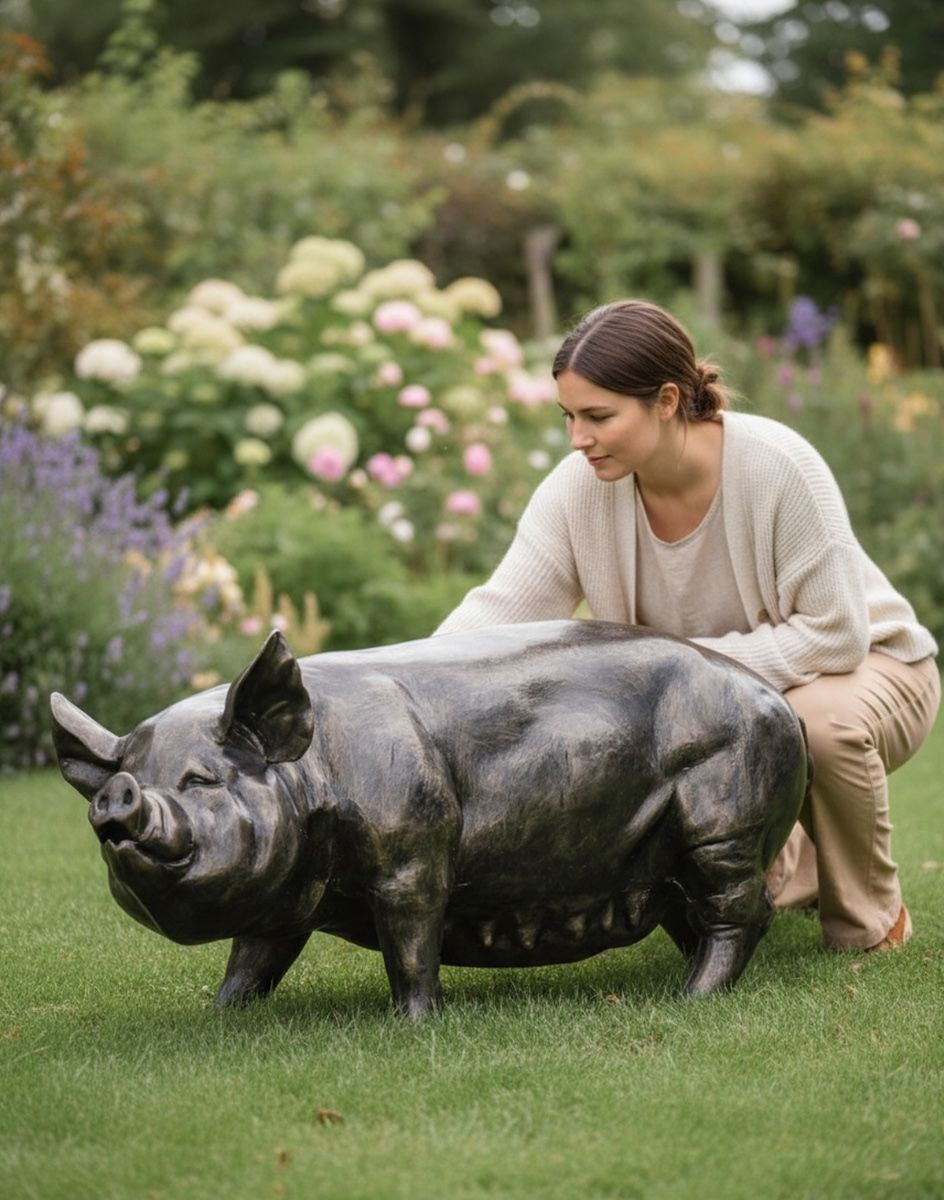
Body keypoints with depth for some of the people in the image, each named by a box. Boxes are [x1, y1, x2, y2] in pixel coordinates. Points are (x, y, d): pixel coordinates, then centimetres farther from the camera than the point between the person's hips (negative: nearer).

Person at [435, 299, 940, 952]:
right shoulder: (581, 486, -18)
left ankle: (871, 913, -6)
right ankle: (794, 869, 17)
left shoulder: (778, 467, -31)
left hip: (863, 665, -5)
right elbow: (498, 612, -21)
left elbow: (835, 634, -28)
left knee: (820, 721, -39)